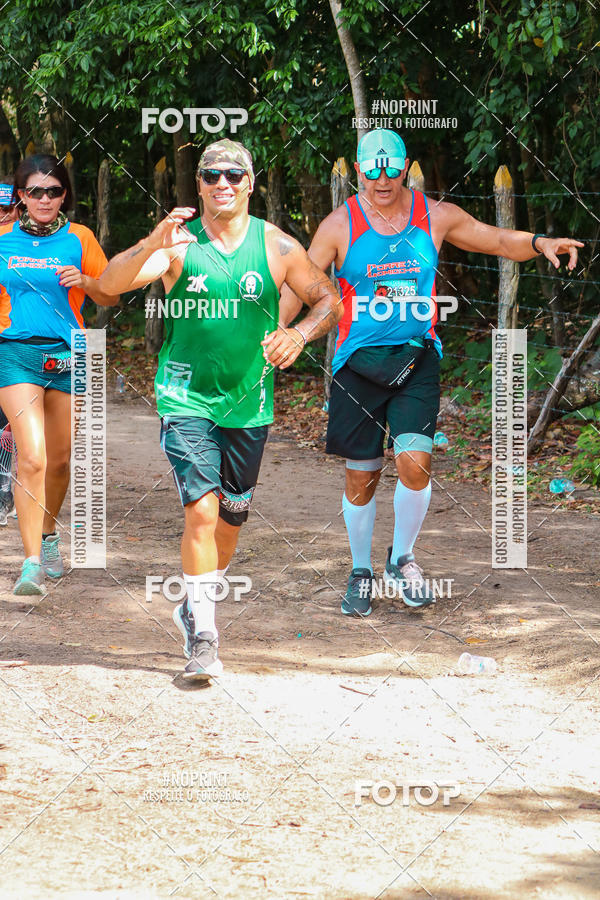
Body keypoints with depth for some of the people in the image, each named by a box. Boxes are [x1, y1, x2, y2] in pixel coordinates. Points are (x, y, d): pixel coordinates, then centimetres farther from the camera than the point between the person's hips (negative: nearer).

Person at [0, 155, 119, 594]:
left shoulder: (79, 239, 4)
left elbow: (111, 297, 8)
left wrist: (85, 282, -11)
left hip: (66, 355, 2)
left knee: (59, 460, 13)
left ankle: (49, 537, 38)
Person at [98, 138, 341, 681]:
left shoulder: (277, 247, 0)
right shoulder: (177, 243, -6)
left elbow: (329, 301, 6)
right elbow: (110, 284, -18)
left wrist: (299, 334, -15)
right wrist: (151, 247, -38)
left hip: (249, 402, 3)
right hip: (186, 397, -3)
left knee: (231, 516, 12)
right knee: (201, 509, -16)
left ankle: (198, 608, 37)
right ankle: (202, 638, -11)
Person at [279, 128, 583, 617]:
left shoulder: (434, 217, 2)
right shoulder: (340, 225, -3)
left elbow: (497, 239, 13)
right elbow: (298, 286, 1)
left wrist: (539, 243, -6)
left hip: (417, 358, 1)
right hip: (359, 361, 0)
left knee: (414, 460, -16)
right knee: (361, 476, 4)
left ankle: (402, 558, 9)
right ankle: (361, 572, 25)